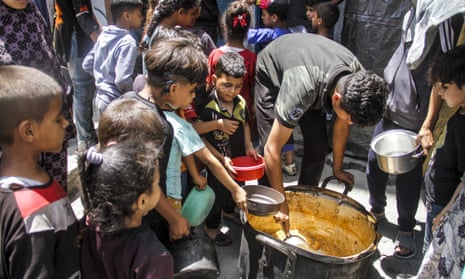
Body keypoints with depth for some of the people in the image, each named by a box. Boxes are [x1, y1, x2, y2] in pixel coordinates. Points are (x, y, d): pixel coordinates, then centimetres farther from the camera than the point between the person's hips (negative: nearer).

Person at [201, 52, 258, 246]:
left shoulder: (241, 102, -8)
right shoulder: (207, 107, -27)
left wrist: (248, 146, -2)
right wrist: (222, 158, -25)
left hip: (239, 160, 6)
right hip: (218, 163, -6)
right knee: (218, 194, 12)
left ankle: (229, 211, 58)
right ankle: (211, 227, 37)